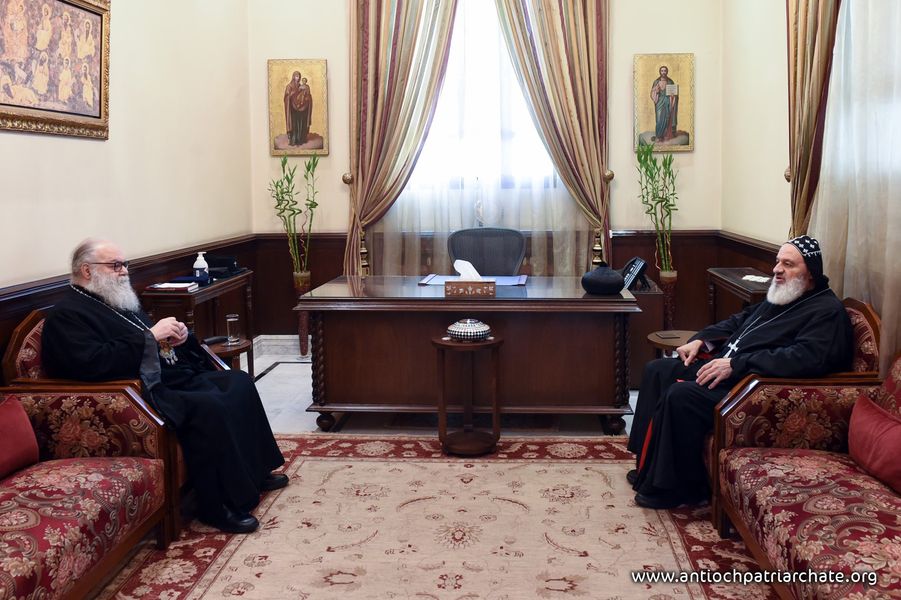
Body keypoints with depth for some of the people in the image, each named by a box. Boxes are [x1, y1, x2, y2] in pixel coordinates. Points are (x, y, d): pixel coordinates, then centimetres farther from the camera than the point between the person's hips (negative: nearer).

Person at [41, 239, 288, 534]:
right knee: (209, 407, -29)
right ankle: (216, 506, -18)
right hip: (142, 393, -10)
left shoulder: (121, 301, 19)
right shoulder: (67, 315, -9)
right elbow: (92, 363, -26)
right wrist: (151, 335, -21)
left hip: (176, 375, 10)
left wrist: (176, 335, 2)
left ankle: (255, 471, 14)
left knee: (239, 382, 6)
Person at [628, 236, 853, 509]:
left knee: (681, 395, -28)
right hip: (724, 366, 11)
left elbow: (805, 358, -28)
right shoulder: (779, 297, 19)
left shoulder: (827, 311, -12)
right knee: (657, 370, 6)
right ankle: (648, 468, 8)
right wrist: (701, 339, 13)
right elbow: (739, 321, 30)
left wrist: (736, 364, -28)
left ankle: (680, 487, -12)